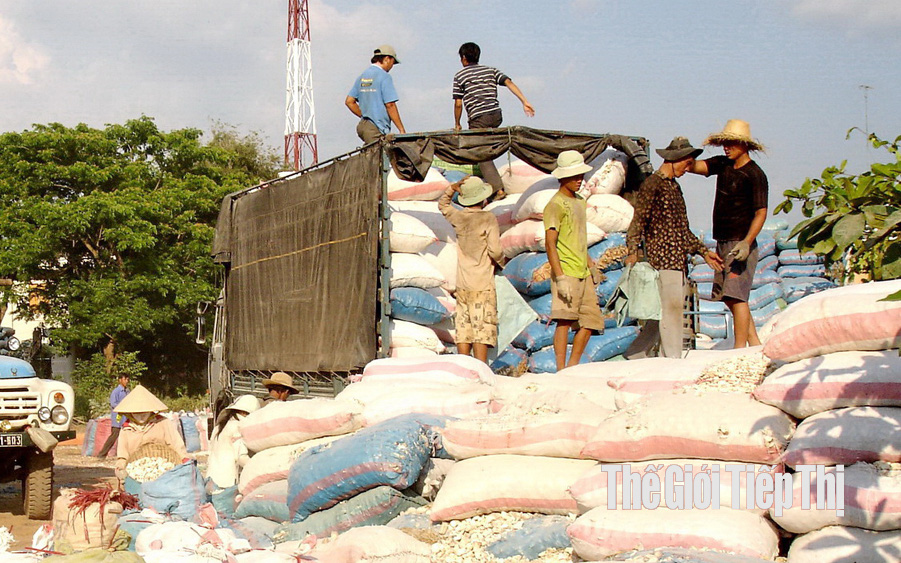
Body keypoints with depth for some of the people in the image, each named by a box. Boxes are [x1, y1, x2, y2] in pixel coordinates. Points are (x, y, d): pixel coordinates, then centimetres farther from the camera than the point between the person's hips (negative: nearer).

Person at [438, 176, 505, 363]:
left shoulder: (458, 218, 6)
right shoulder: (488, 219, -8)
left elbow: (442, 205, 28)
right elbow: (495, 250, -14)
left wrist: (452, 188, 13)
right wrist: (501, 262, 7)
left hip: (462, 286, 5)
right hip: (482, 285, -5)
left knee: (463, 330, 8)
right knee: (482, 329, -6)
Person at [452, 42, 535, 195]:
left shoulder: (459, 76, 5)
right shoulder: (491, 70, 16)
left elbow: (458, 104, 1)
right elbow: (509, 82, 1)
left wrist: (457, 124, 14)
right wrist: (525, 102, -5)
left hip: (478, 119, -5)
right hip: (496, 116, 5)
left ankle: (498, 188, -15)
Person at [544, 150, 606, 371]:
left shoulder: (580, 202, 19)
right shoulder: (556, 205, -8)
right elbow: (550, 244, -15)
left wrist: (591, 266, 26)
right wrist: (560, 278, -22)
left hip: (583, 273, 9)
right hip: (566, 272, -9)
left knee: (591, 321, 7)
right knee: (565, 320, -10)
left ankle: (573, 368, 16)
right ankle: (561, 372, -9)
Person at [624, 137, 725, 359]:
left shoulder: (674, 186, 22)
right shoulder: (652, 184, -5)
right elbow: (639, 220, -12)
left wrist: (704, 251, 24)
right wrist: (632, 251, -23)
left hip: (678, 260, 9)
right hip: (662, 258, -9)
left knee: (666, 312, 10)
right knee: (671, 308, -10)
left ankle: (636, 354, 19)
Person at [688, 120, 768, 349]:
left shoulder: (755, 174, -10)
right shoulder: (722, 164, 11)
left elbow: (761, 213, -13)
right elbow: (695, 166, 2)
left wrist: (747, 243, -24)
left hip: (741, 244, -8)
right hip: (723, 243, 8)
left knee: (736, 296, -12)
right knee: (727, 297, 10)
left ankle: (740, 349, -10)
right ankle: (755, 344, 18)